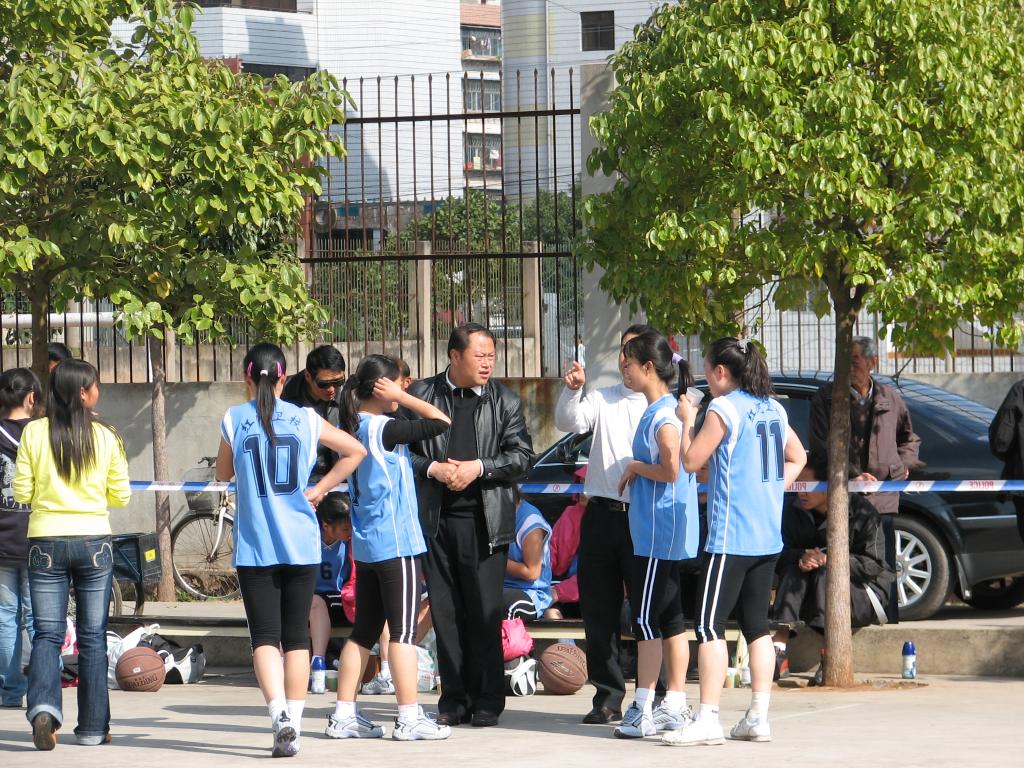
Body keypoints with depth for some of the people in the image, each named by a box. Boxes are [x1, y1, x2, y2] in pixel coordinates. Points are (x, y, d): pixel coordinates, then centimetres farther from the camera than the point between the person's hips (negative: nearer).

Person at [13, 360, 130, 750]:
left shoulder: (34, 432, -4)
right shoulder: (105, 436, -3)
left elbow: (22, 492, -1)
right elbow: (121, 496, 3)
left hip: (46, 542, 0)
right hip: (94, 541, 0)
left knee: (47, 633, 3)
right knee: (93, 636, 9)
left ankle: (44, 706, -22)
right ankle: (93, 727, 12)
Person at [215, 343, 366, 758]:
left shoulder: (234, 420, -2)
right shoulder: (305, 420, 2)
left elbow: (223, 473, 12)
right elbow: (355, 450, 11)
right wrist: (319, 489, 12)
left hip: (254, 547, -2)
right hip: (302, 544, 2)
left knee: (265, 637, -1)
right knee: (297, 637, 10)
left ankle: (279, 713, -22)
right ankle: (293, 727, 9)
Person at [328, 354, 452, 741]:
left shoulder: (353, 427, 8)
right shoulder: (384, 429, -16)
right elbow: (440, 421, -16)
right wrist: (400, 397, -11)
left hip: (366, 545, 8)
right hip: (396, 543, -8)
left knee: (364, 631, 12)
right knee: (403, 630, -4)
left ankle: (344, 714, 12)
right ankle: (409, 718, -2)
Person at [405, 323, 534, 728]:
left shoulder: (504, 401, 6)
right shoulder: (422, 395, 7)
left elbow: (521, 455, 2)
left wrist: (478, 468, -11)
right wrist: (432, 468, -8)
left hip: (484, 520, -1)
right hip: (436, 518, 1)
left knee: (485, 614, -3)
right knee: (445, 612, 4)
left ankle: (487, 700, 3)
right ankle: (453, 698, 10)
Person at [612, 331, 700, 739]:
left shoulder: (663, 415, -16)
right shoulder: (659, 410, 14)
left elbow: (670, 470, -23)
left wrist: (635, 467, -10)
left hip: (658, 533, -10)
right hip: (667, 533, 10)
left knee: (647, 619, -7)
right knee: (670, 618, 12)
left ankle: (643, 710, -5)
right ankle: (674, 705, 16)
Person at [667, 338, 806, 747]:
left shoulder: (723, 409, -11)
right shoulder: (773, 409, 12)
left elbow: (691, 460, -10)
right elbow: (797, 457, 24)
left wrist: (687, 420, 4)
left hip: (730, 536, -8)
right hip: (767, 536, 8)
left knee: (710, 627, -7)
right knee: (757, 625, 11)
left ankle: (707, 719, -12)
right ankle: (758, 717, 10)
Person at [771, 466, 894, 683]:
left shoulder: (861, 511, -12)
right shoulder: (795, 512, 2)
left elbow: (872, 565, -17)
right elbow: (782, 554, -3)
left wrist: (828, 559, -27)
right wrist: (801, 558, -26)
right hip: (812, 601, 4)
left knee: (826, 573, -32)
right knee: (793, 570, -24)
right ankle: (779, 650, -40)